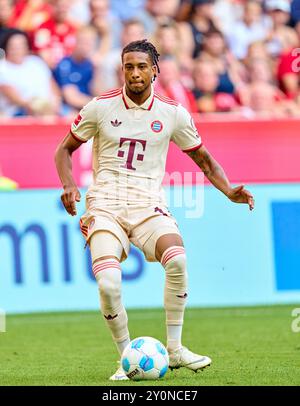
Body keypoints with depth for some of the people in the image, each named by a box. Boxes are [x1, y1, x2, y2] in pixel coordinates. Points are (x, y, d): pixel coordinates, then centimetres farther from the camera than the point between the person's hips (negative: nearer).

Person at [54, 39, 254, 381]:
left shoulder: (173, 113, 6)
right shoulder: (100, 107, 1)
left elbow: (203, 159, 17)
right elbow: (64, 149, 12)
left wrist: (229, 191, 1)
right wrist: (68, 186, -6)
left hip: (148, 205, 1)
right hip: (105, 206, -1)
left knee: (177, 260, -30)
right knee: (108, 283, -26)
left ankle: (174, 350, -14)